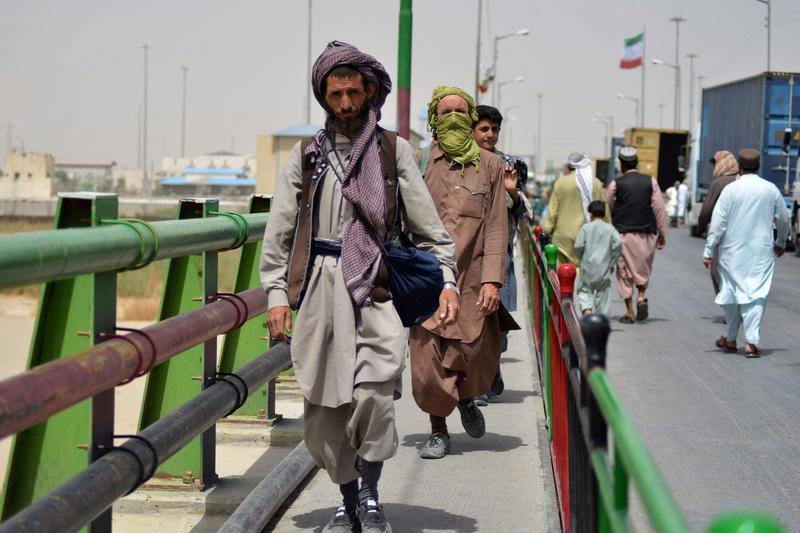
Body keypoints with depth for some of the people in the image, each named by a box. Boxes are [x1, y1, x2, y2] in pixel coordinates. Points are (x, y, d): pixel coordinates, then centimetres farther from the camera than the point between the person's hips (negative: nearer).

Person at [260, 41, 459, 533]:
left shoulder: (395, 150, 8)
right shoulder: (305, 156, 12)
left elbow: (427, 223, 8)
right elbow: (280, 231, 11)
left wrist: (447, 280, -3)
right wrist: (277, 294, 3)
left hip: (376, 287, -2)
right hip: (320, 285, 2)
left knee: (373, 390, -22)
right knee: (322, 405, 4)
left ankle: (370, 492, -3)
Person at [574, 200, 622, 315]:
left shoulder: (586, 227, -1)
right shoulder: (609, 228, 3)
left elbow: (578, 245, -8)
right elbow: (618, 243, -9)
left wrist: (581, 258, 11)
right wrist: (612, 262, 1)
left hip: (588, 266, -1)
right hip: (604, 268, 1)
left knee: (584, 290, 9)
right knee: (603, 293, 8)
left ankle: (586, 308, -17)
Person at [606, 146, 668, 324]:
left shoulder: (616, 184, -4)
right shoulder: (650, 182, 0)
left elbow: (608, 210, 4)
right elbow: (660, 209, 1)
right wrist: (662, 234, 7)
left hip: (623, 234, -2)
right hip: (646, 234, 2)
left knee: (625, 271, 6)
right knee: (643, 269, 20)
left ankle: (630, 312, 6)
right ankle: (642, 296, -3)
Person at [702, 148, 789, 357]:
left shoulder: (730, 189, -6)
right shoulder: (771, 189, 1)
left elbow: (718, 222, -9)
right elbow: (783, 219, 11)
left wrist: (708, 251, -5)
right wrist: (781, 242, 28)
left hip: (733, 251, 0)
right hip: (762, 251, 1)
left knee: (732, 292, 12)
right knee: (757, 294, -1)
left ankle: (730, 339, 23)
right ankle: (752, 341, -12)